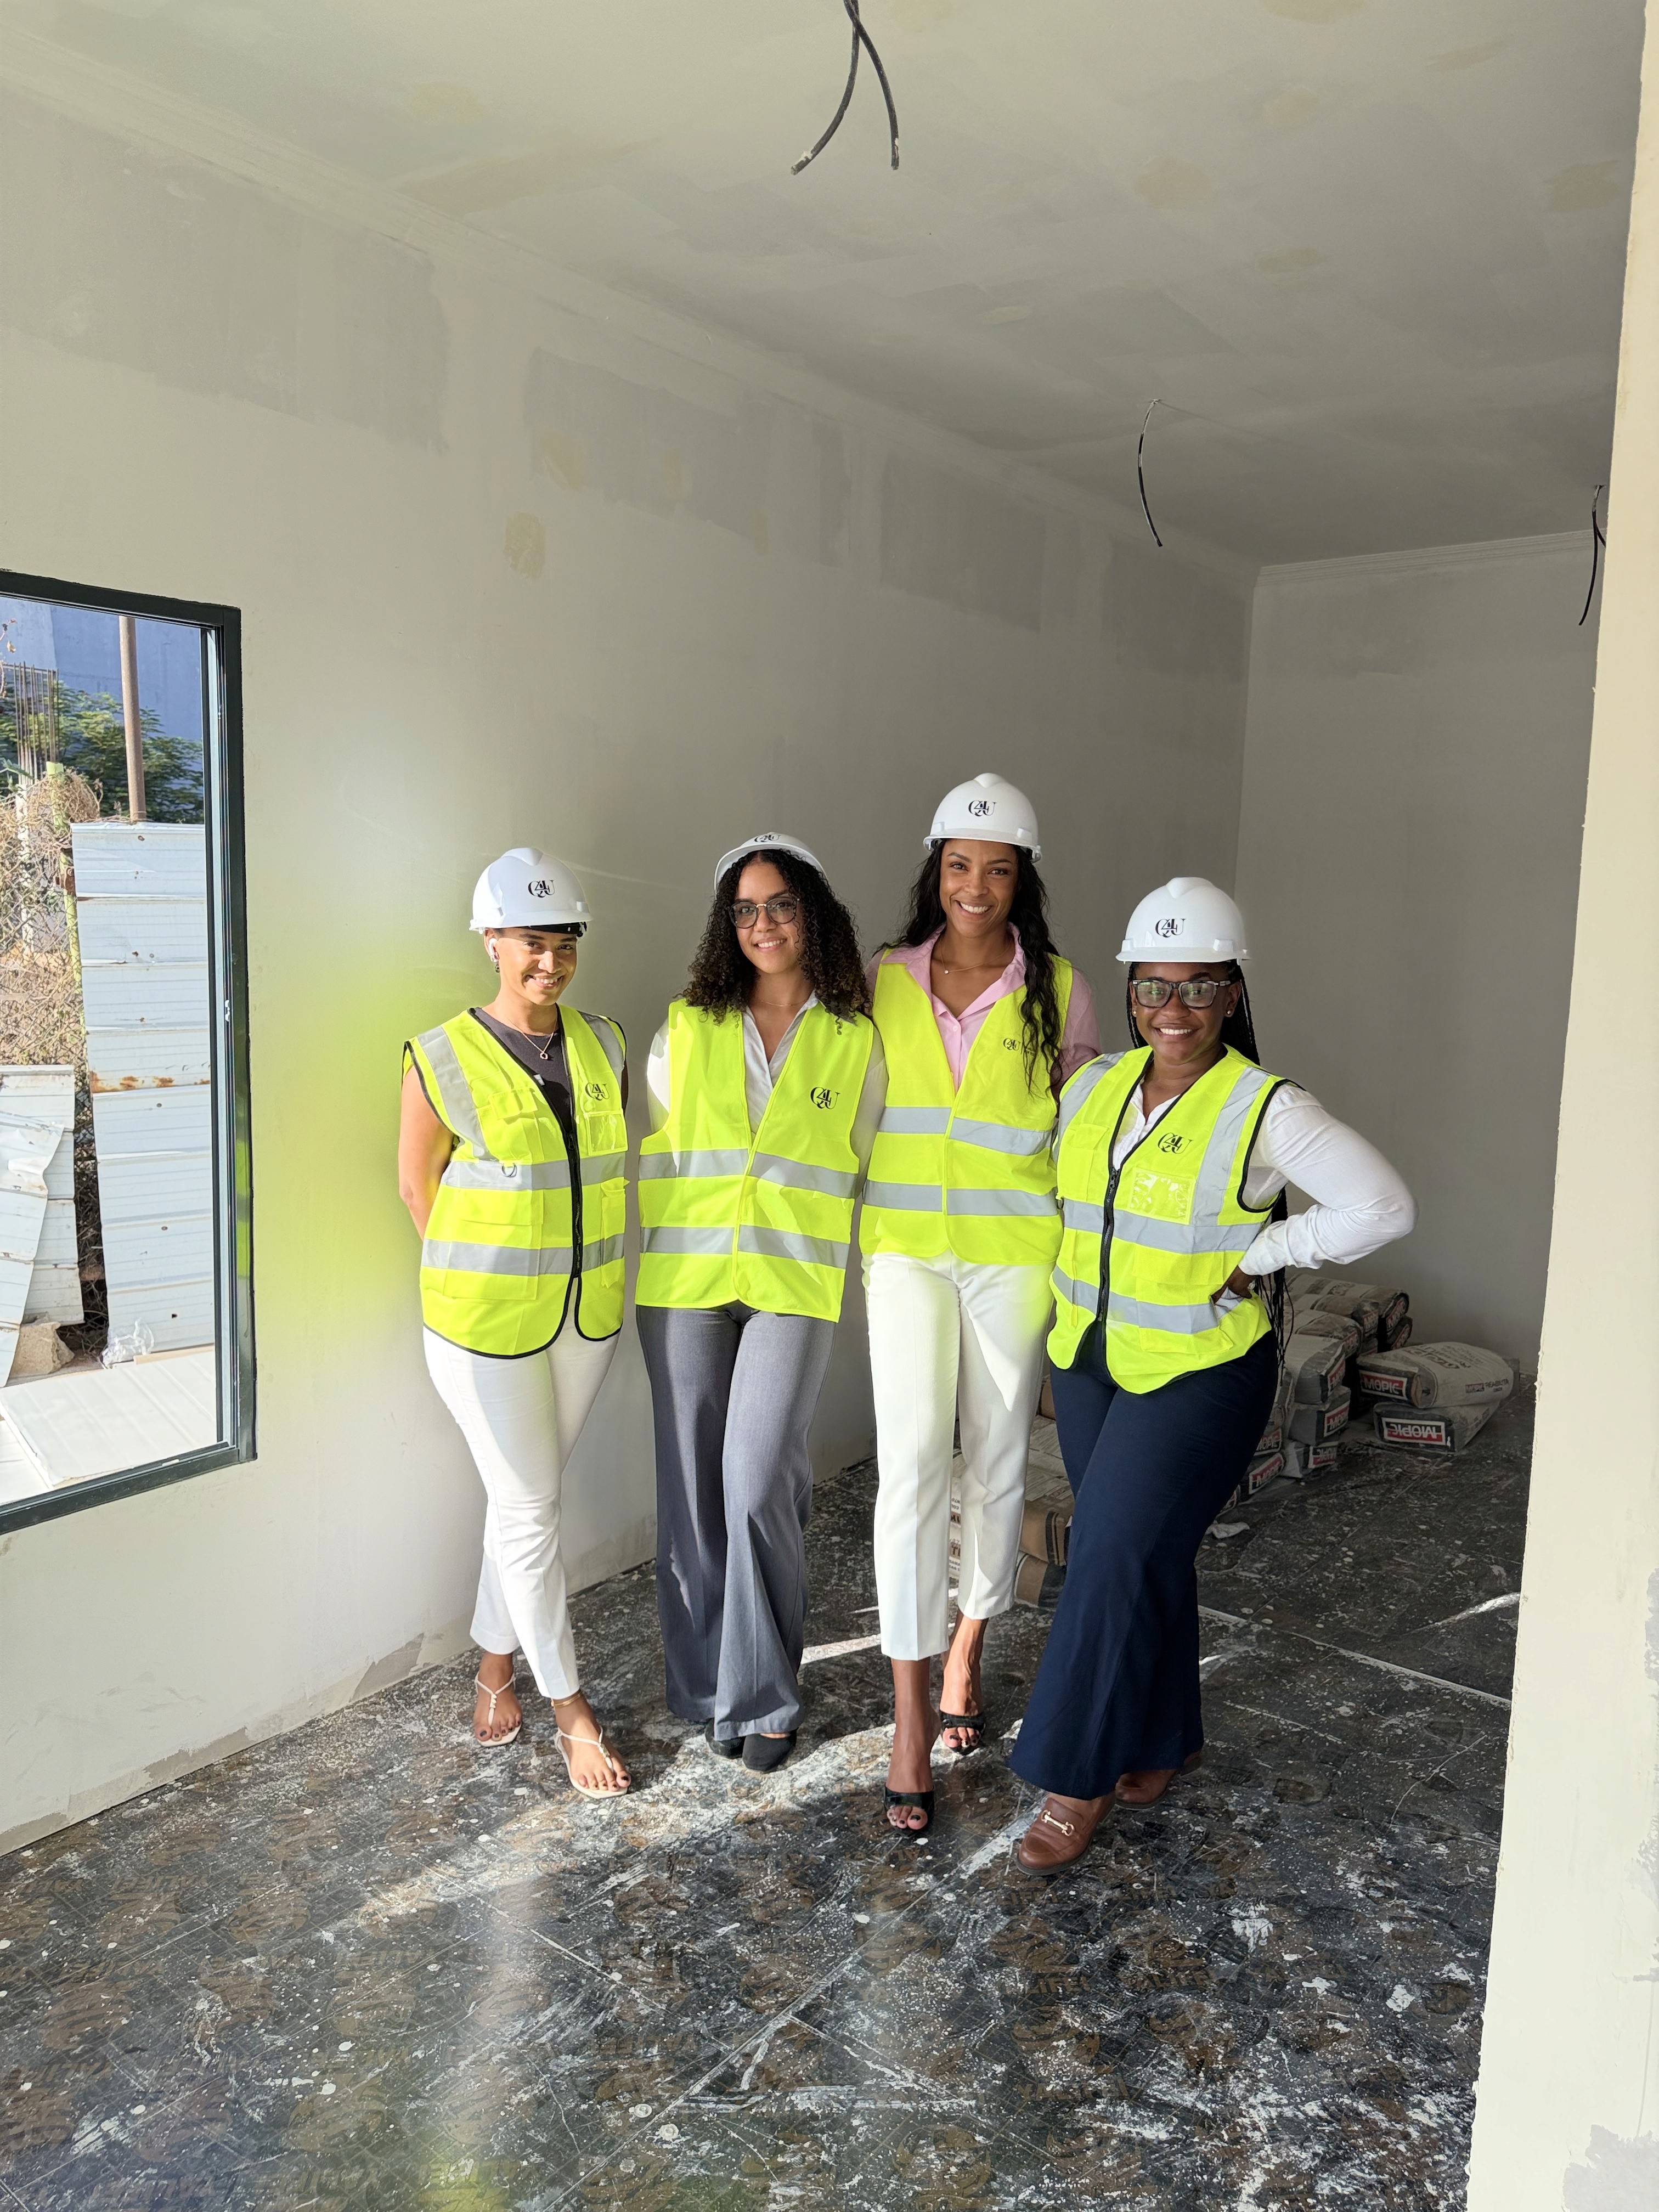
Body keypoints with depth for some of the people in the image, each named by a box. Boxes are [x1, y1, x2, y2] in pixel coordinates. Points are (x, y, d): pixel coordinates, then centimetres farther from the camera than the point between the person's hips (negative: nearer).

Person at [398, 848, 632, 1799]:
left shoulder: (605, 1046, 1)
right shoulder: (442, 1060, -13)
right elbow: (419, 1185, -2)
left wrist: (586, 1265, 13)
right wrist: (479, 1279, 6)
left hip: (589, 1309, 4)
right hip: (486, 1318, -4)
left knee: (528, 1493, 16)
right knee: (531, 1507, 4)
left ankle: (495, 1664, 36)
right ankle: (571, 1708, 19)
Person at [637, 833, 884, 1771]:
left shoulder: (856, 1040, 4)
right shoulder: (686, 1027, 7)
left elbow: (863, 1170, 10)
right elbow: (650, 1155, 11)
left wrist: (814, 1255, 5)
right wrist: (656, 1260, 6)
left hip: (795, 1288, -2)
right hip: (685, 1283, 2)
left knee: (758, 1484, -9)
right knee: (693, 1487, 6)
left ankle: (763, 1694, 10)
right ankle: (707, 1684, 24)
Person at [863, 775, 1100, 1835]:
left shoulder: (1058, 988, -1)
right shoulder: (886, 980, 2)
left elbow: (1082, 1132, 5)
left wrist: (1074, 1268, 2)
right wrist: (861, 1241, 7)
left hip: (1015, 1254, 0)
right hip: (908, 1250, 0)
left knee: (998, 1460, 11)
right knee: (911, 1465, -5)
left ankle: (967, 1649, 33)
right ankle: (913, 1709, 5)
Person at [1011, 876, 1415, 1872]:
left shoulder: (1265, 1110, -15)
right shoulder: (1095, 1087, 3)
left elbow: (1383, 1207, -20)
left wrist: (1259, 1255, -17)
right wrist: (1080, 1270, 10)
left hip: (1199, 1374, -6)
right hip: (1090, 1358, 6)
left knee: (1115, 1559, -5)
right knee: (1144, 1555, 16)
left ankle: (1077, 1781, 11)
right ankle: (1163, 1739, 36)